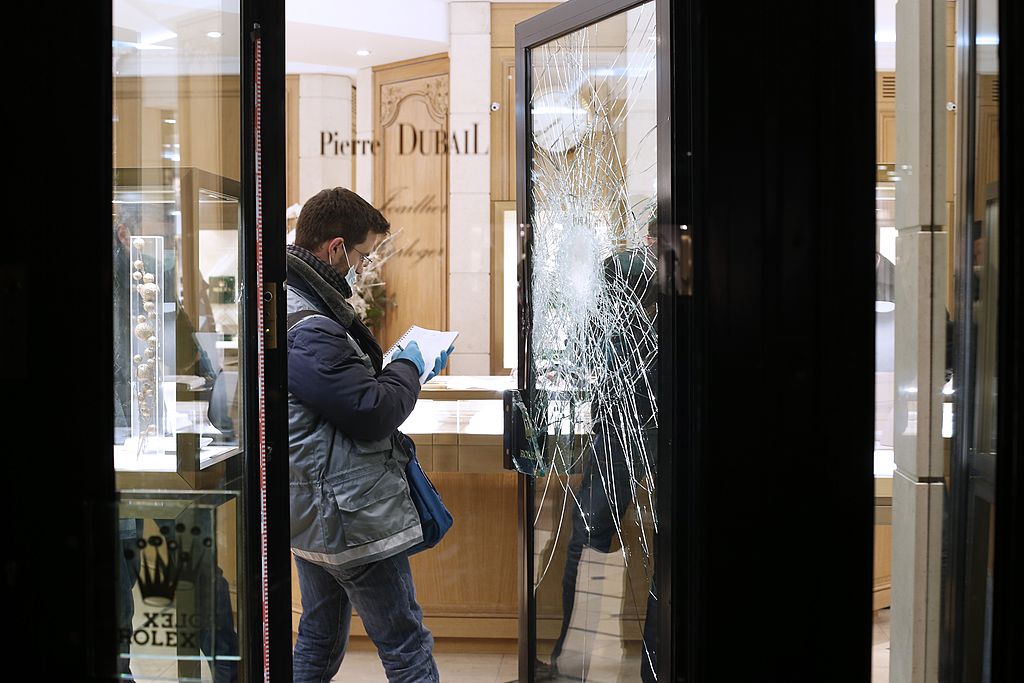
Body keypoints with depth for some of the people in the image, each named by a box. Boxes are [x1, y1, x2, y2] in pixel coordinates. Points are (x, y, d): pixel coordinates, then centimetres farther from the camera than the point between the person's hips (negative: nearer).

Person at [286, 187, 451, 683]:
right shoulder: (308, 329, -24)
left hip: (313, 514, 11)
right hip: (352, 516, -10)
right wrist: (408, 367, -4)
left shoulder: (297, 307, 9)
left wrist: (396, 368, 7)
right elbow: (374, 413, -20)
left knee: (319, 639, 20)